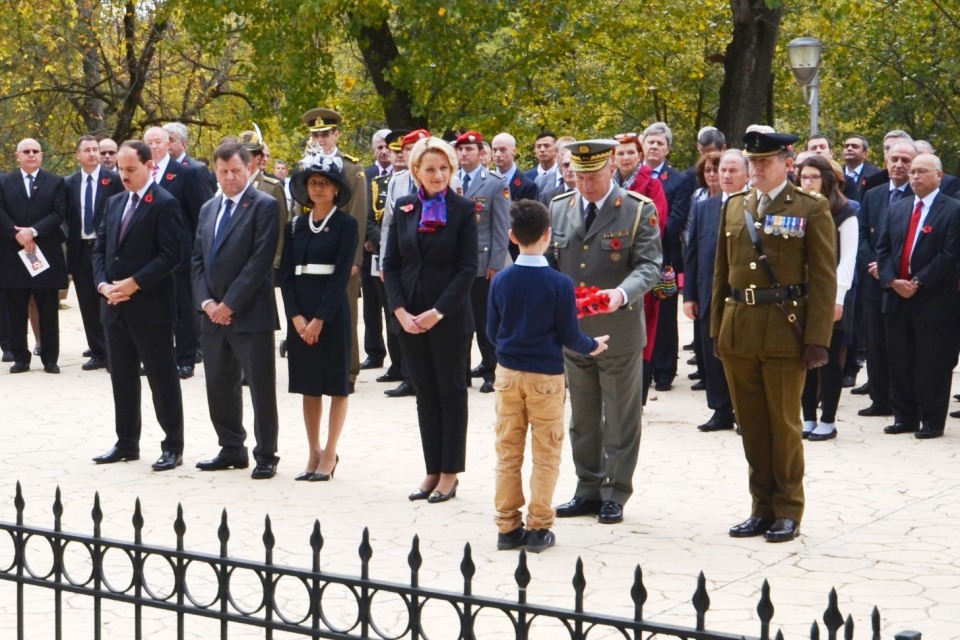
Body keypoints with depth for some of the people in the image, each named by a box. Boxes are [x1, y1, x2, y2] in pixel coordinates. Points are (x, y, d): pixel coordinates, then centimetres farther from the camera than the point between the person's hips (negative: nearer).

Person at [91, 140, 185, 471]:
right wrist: (103, 284, -2)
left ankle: (173, 446, 6)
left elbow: (170, 255, -16)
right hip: (115, 307, 7)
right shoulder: (115, 203, 15)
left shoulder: (164, 204, -9)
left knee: (163, 379, -1)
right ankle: (127, 443, 22)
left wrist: (134, 283, -19)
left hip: (150, 306, -7)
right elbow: (100, 248, 15)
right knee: (122, 378, 13)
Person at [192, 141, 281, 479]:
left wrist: (230, 304, -15)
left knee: (261, 388, -1)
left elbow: (260, 260, -14)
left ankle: (265, 456, 6)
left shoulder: (264, 206, -6)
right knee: (219, 386, 12)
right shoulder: (208, 209, 16)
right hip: (213, 314, 7)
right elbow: (198, 260, 14)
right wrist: (206, 302, -2)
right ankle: (232, 450, 23)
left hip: (250, 314, -7)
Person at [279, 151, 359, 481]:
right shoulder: (295, 226, 10)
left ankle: (329, 454, 7)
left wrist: (320, 319, -15)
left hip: (332, 313, -5)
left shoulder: (346, 225, -3)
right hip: (299, 314, 5)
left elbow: (342, 274, -10)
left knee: (336, 384, 1)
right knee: (308, 384, 8)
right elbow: (285, 274, 6)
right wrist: (296, 316, -7)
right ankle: (314, 453, 15)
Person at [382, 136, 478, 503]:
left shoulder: (463, 210, -5)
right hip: (410, 318, 4)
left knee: (451, 394, 4)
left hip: (450, 318, -4)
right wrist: (401, 311, -6)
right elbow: (391, 264, 6)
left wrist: (436, 313, -14)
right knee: (425, 396, 8)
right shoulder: (403, 209, 6)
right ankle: (432, 472, 14)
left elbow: (467, 269, -9)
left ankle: (449, 474, 10)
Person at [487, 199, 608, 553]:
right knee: (546, 455, 6)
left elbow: (492, 332, 5)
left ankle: (507, 527, 13)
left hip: (508, 373, 3)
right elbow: (569, 335, -8)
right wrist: (593, 346, 12)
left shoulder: (500, 280, -3)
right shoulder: (560, 283, -13)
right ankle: (538, 528, 8)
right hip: (546, 376, -3)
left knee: (507, 451, 10)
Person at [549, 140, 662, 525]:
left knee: (620, 420, 5)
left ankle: (615, 494, 14)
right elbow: (548, 261, 12)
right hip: (572, 331, 4)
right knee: (583, 418, 14)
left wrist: (622, 294, -32)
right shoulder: (558, 209, 7)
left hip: (619, 332, -4)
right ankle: (588, 489, 25)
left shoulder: (639, 210, -6)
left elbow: (649, 265, -13)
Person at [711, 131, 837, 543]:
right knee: (751, 426, 10)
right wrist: (716, 329, 10)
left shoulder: (811, 209, -2)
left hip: (784, 333, -4)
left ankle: (788, 510, 14)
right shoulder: (734, 207, 12)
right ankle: (762, 508, 20)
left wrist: (817, 339, -12)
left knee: (784, 424, 3)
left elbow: (823, 280, -6)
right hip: (738, 333, 5)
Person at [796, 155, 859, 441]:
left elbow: (848, 259, -7)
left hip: (831, 297, -4)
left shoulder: (844, 213, -4)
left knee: (830, 359, 2)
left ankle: (828, 421, 8)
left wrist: (838, 298, -14)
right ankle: (808, 418, 12)